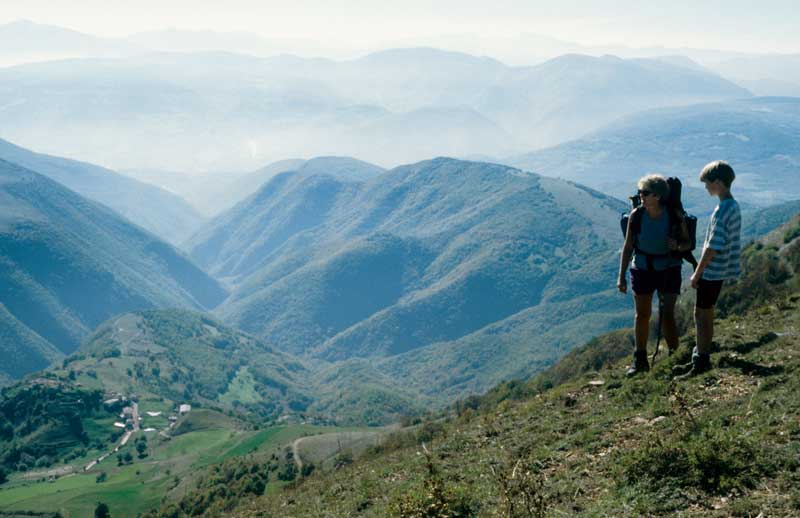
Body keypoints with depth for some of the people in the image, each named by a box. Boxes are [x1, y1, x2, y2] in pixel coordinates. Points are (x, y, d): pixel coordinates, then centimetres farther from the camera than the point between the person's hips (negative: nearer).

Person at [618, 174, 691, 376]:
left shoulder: (675, 216, -16)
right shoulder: (636, 215, -12)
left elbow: (687, 243, -1)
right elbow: (628, 247, -3)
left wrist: (678, 245, -26)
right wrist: (621, 276, -3)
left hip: (668, 270, -2)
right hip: (642, 269, 2)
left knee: (667, 316, -7)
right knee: (642, 315, 10)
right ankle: (640, 360, 24)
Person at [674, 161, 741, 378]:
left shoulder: (722, 211, -21)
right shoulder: (733, 206, 9)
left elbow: (713, 247, -23)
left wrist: (697, 273, -14)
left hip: (712, 271, -9)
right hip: (720, 269, 9)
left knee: (702, 316, -1)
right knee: (704, 314, 17)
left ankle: (701, 363, 6)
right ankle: (699, 359, 26)